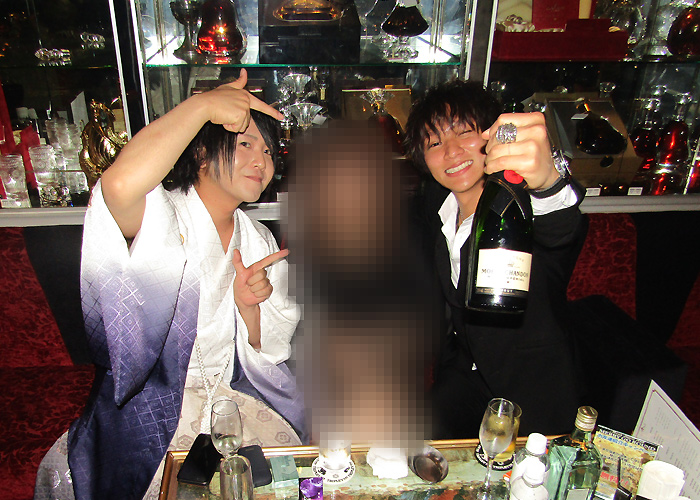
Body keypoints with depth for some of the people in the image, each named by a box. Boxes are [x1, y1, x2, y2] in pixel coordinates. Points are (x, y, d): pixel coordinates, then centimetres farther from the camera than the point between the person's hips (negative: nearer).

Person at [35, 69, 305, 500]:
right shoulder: (161, 218, -15)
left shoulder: (261, 243, 4)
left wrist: (249, 307, -16)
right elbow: (122, 185, -42)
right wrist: (203, 103, -32)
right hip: (147, 402, -3)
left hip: (231, 397, 4)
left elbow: (268, 352, 7)